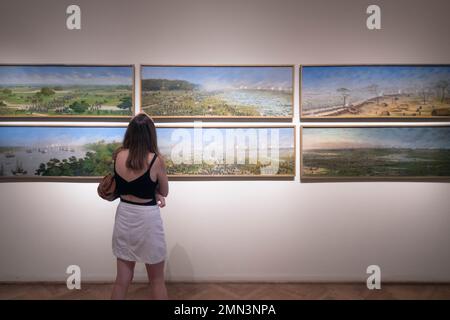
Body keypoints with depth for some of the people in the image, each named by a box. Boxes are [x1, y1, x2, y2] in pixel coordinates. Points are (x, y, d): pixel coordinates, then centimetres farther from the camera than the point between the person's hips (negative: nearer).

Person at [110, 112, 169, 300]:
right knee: (157, 280, 14)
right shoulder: (156, 160, -16)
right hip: (147, 219, -4)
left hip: (124, 216, 4)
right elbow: (164, 192, -1)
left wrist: (153, 194, 3)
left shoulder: (118, 156, -4)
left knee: (122, 279, 17)